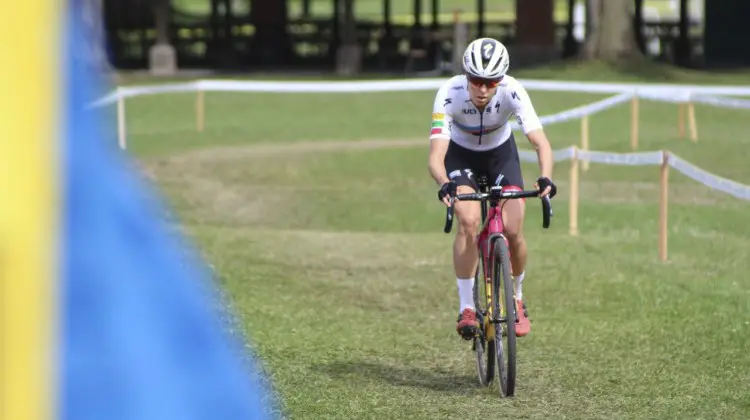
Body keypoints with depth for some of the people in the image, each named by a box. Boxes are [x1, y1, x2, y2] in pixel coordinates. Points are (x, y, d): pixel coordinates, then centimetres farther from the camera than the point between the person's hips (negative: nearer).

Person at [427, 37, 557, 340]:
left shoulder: (512, 91, -32)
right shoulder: (449, 94, -34)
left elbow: (540, 141, -38)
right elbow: (436, 154, -40)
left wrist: (545, 177, -57)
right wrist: (444, 184, -61)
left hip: (501, 153, 1)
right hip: (461, 154, -1)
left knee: (513, 230, -13)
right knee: (469, 221, -26)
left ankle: (517, 299, 16)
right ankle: (466, 308, -15)